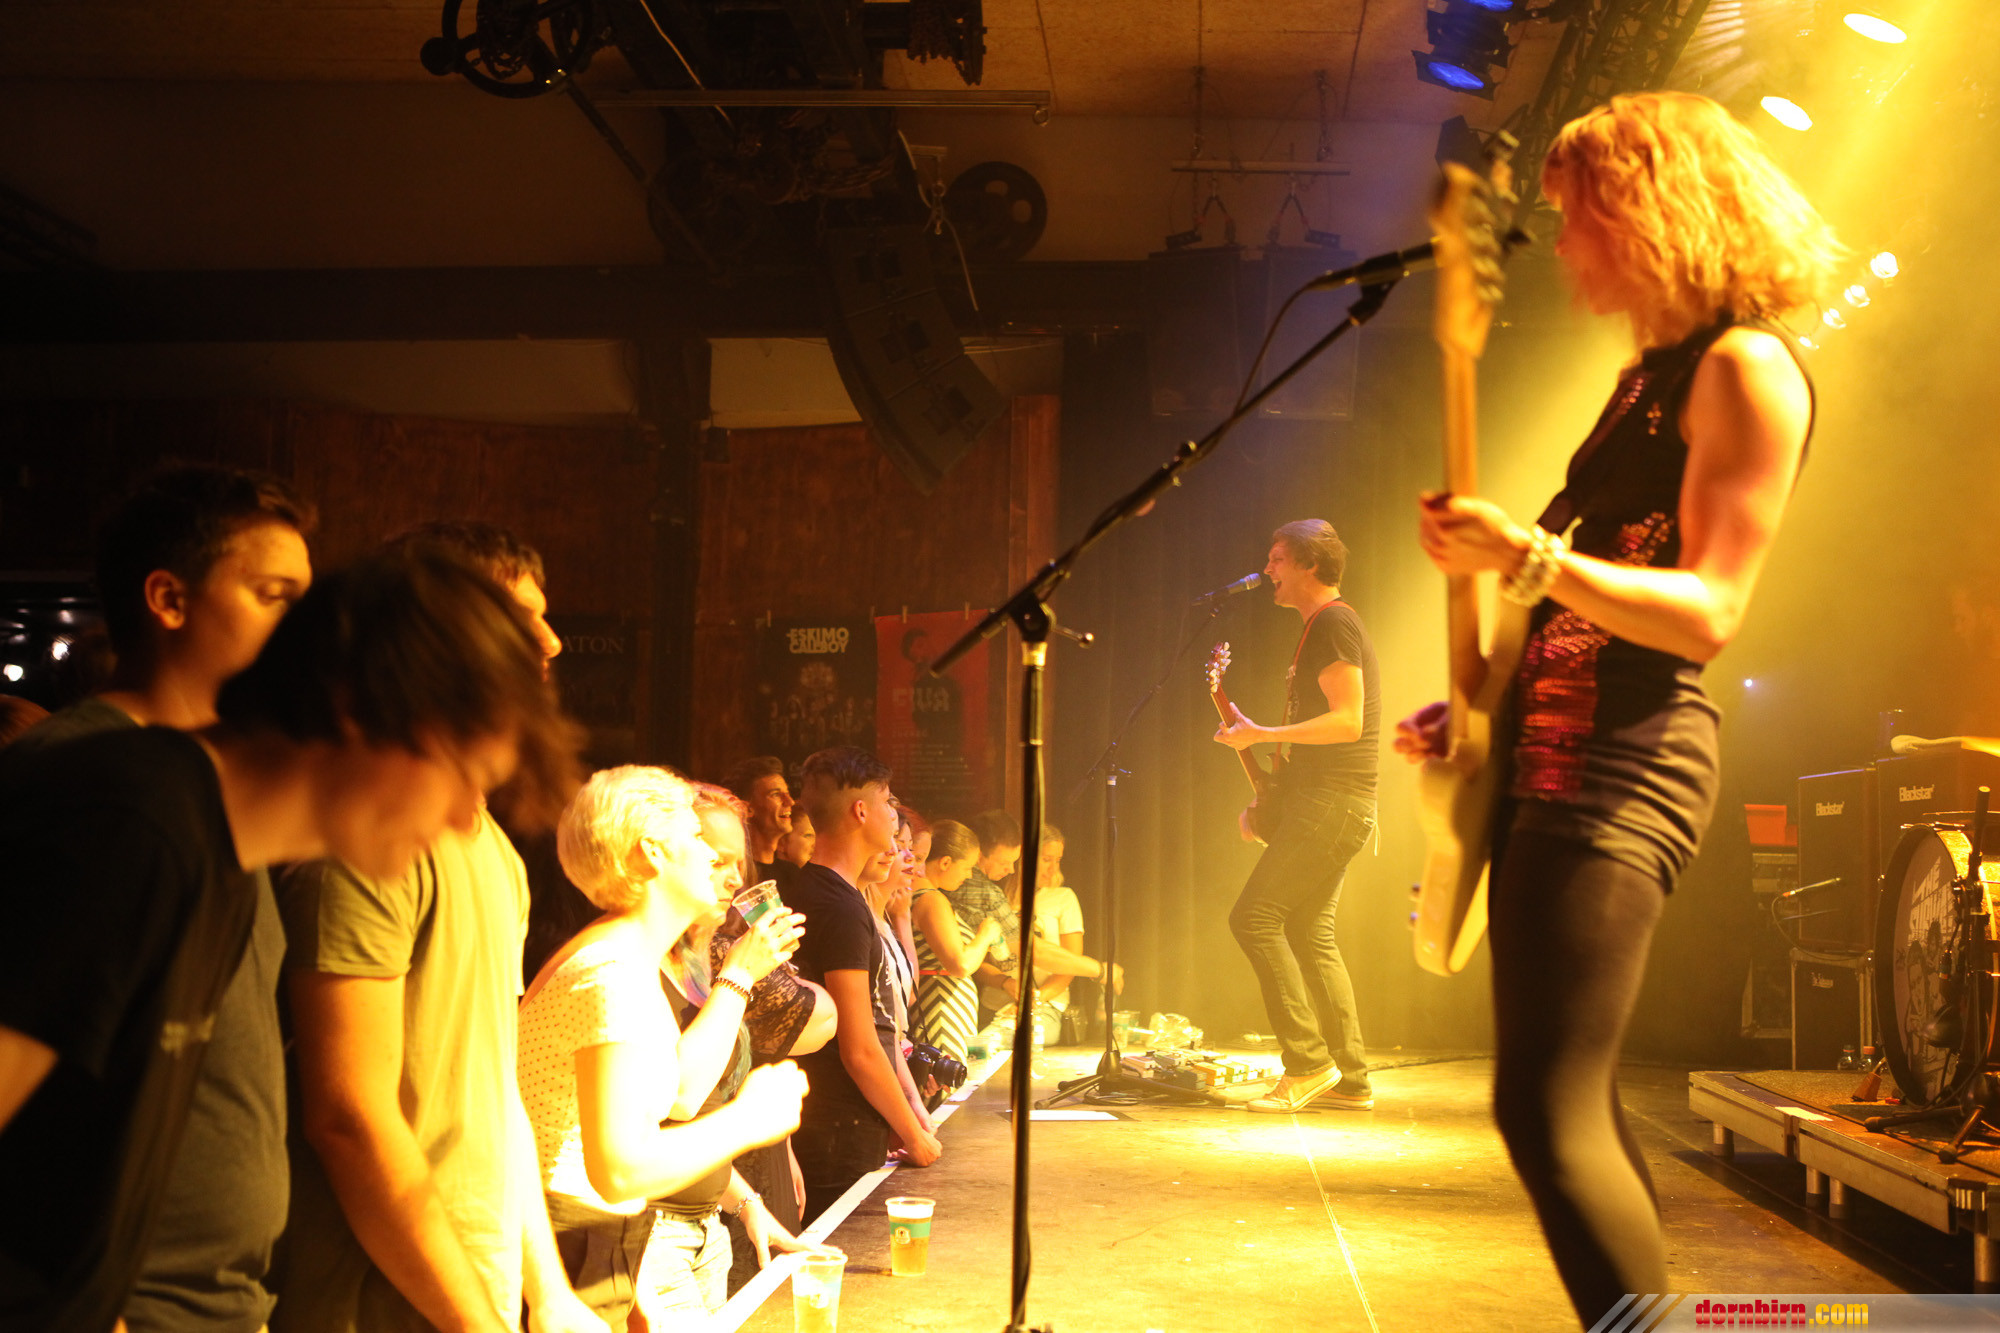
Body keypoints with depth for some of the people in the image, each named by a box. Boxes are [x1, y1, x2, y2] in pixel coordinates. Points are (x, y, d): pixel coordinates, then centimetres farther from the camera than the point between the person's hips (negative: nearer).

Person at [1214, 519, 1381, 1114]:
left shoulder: (1333, 624, -11)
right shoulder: (1323, 627, 21)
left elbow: (1347, 721, -21)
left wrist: (1260, 734, -20)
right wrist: (1273, 802, 20)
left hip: (1332, 805, -11)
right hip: (1324, 805, 11)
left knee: (1254, 916, -13)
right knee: (1310, 933, 10)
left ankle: (1309, 1063, -12)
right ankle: (1349, 1080, 12)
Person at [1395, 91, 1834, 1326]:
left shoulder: (1744, 368, -9)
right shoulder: (1654, 372, 20)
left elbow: (1708, 612, -17)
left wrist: (1531, 558, -29)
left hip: (1623, 765, -10)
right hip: (1558, 748, 10)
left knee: (1548, 1110, -17)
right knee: (1582, 1103, 14)